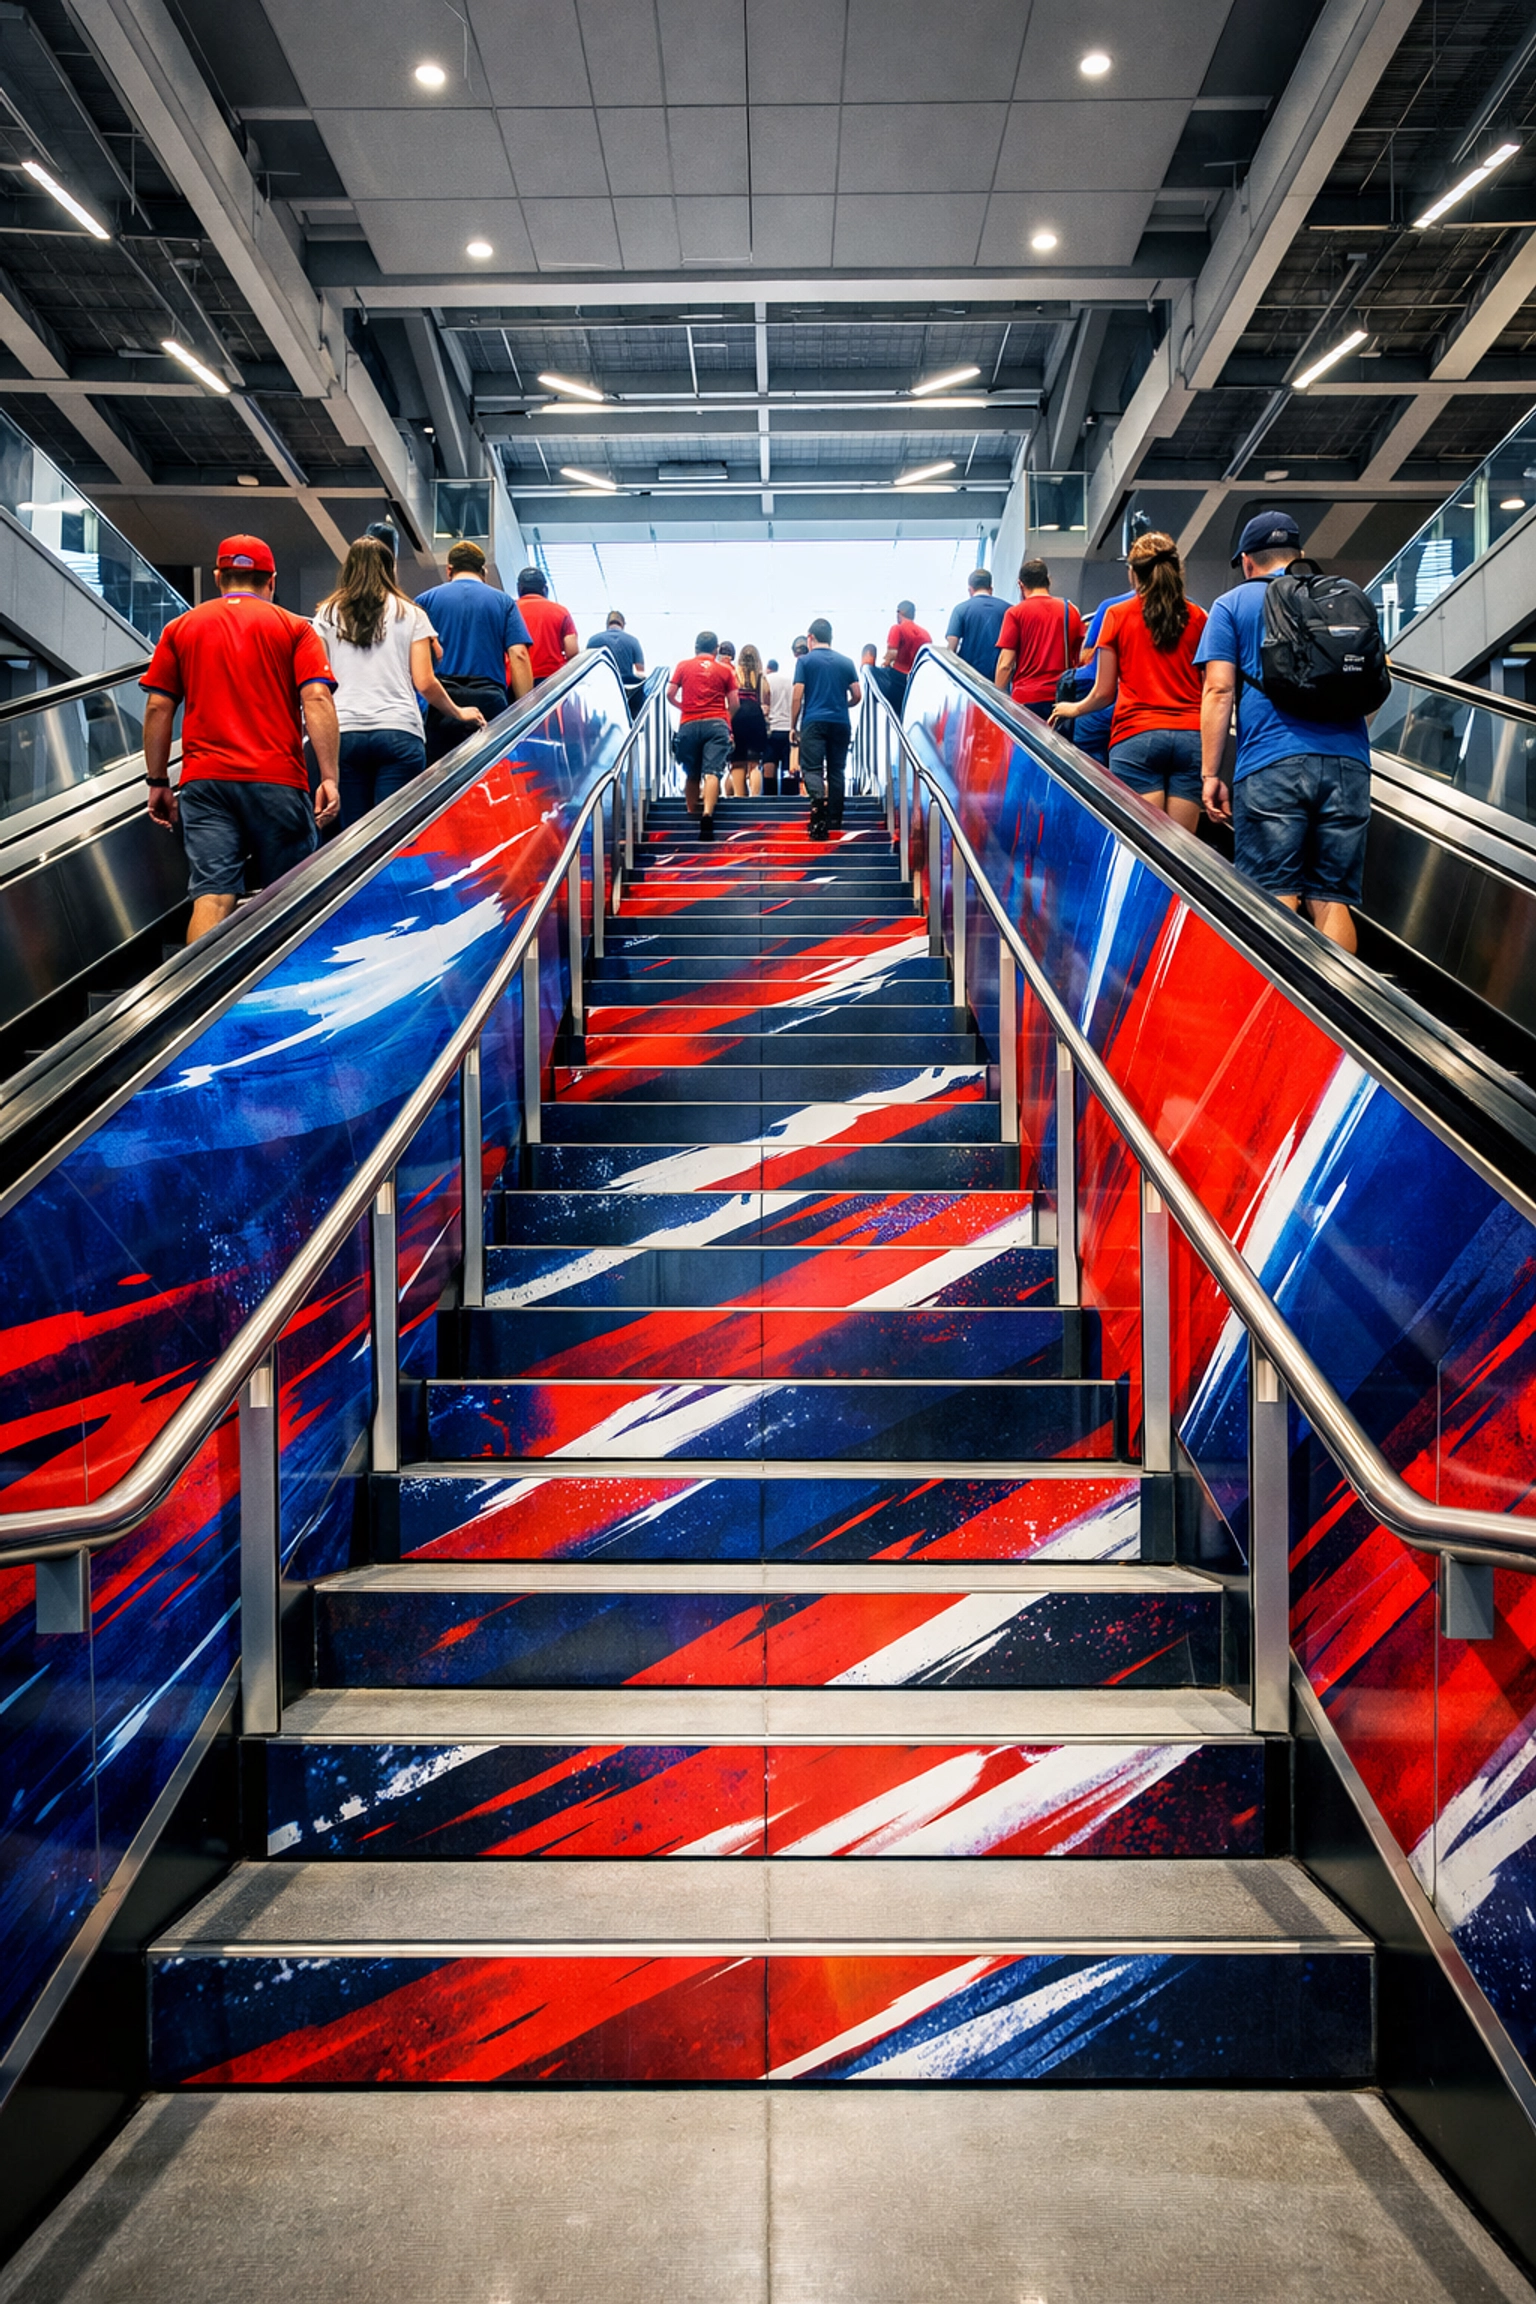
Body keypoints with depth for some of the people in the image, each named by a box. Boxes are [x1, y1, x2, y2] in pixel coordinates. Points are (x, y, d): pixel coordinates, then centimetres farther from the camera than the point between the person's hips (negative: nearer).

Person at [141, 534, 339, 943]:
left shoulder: (180, 628, 15)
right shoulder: (295, 628, 9)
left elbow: (157, 708, 11)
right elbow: (317, 700, -4)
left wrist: (157, 782, 16)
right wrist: (329, 778, -8)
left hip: (203, 781, 2)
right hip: (277, 781, -1)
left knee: (211, 897, -6)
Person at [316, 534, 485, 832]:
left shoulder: (327, 615, 11)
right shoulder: (410, 614, 7)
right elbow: (424, 682, 2)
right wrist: (459, 713, 17)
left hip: (345, 732, 2)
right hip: (399, 732, -2)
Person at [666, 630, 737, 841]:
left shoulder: (683, 666, 9)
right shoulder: (725, 670, 8)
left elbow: (670, 694, 5)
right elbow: (733, 704, 7)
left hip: (689, 725, 2)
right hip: (716, 724, -1)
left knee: (692, 774, 16)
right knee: (712, 772, -13)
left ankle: (692, 812, 30)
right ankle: (707, 814, -32)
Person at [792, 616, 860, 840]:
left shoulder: (805, 661, 1)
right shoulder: (846, 662, 10)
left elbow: (797, 697, -4)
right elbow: (856, 696, 9)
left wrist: (793, 726, 4)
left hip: (813, 721, -3)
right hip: (840, 722, 3)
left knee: (812, 768, -10)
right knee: (836, 770, 13)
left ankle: (819, 802, -39)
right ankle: (834, 818, 19)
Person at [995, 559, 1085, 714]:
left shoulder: (1016, 613, -1)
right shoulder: (1071, 610, 9)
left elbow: (1005, 664, -6)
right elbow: (1080, 660, 13)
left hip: (1026, 698, -3)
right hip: (1062, 698, 3)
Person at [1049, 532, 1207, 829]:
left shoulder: (1117, 616, 6)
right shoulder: (1198, 618, 10)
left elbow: (1103, 694, 10)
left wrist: (1073, 710, 29)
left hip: (1136, 736, -2)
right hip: (1191, 737, 2)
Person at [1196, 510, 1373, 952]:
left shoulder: (1234, 604, 12)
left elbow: (1219, 691, 1)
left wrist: (1212, 774, 2)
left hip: (1271, 765, -3)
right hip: (1348, 762, 3)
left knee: (1275, 899, -6)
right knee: (1332, 900, 3)